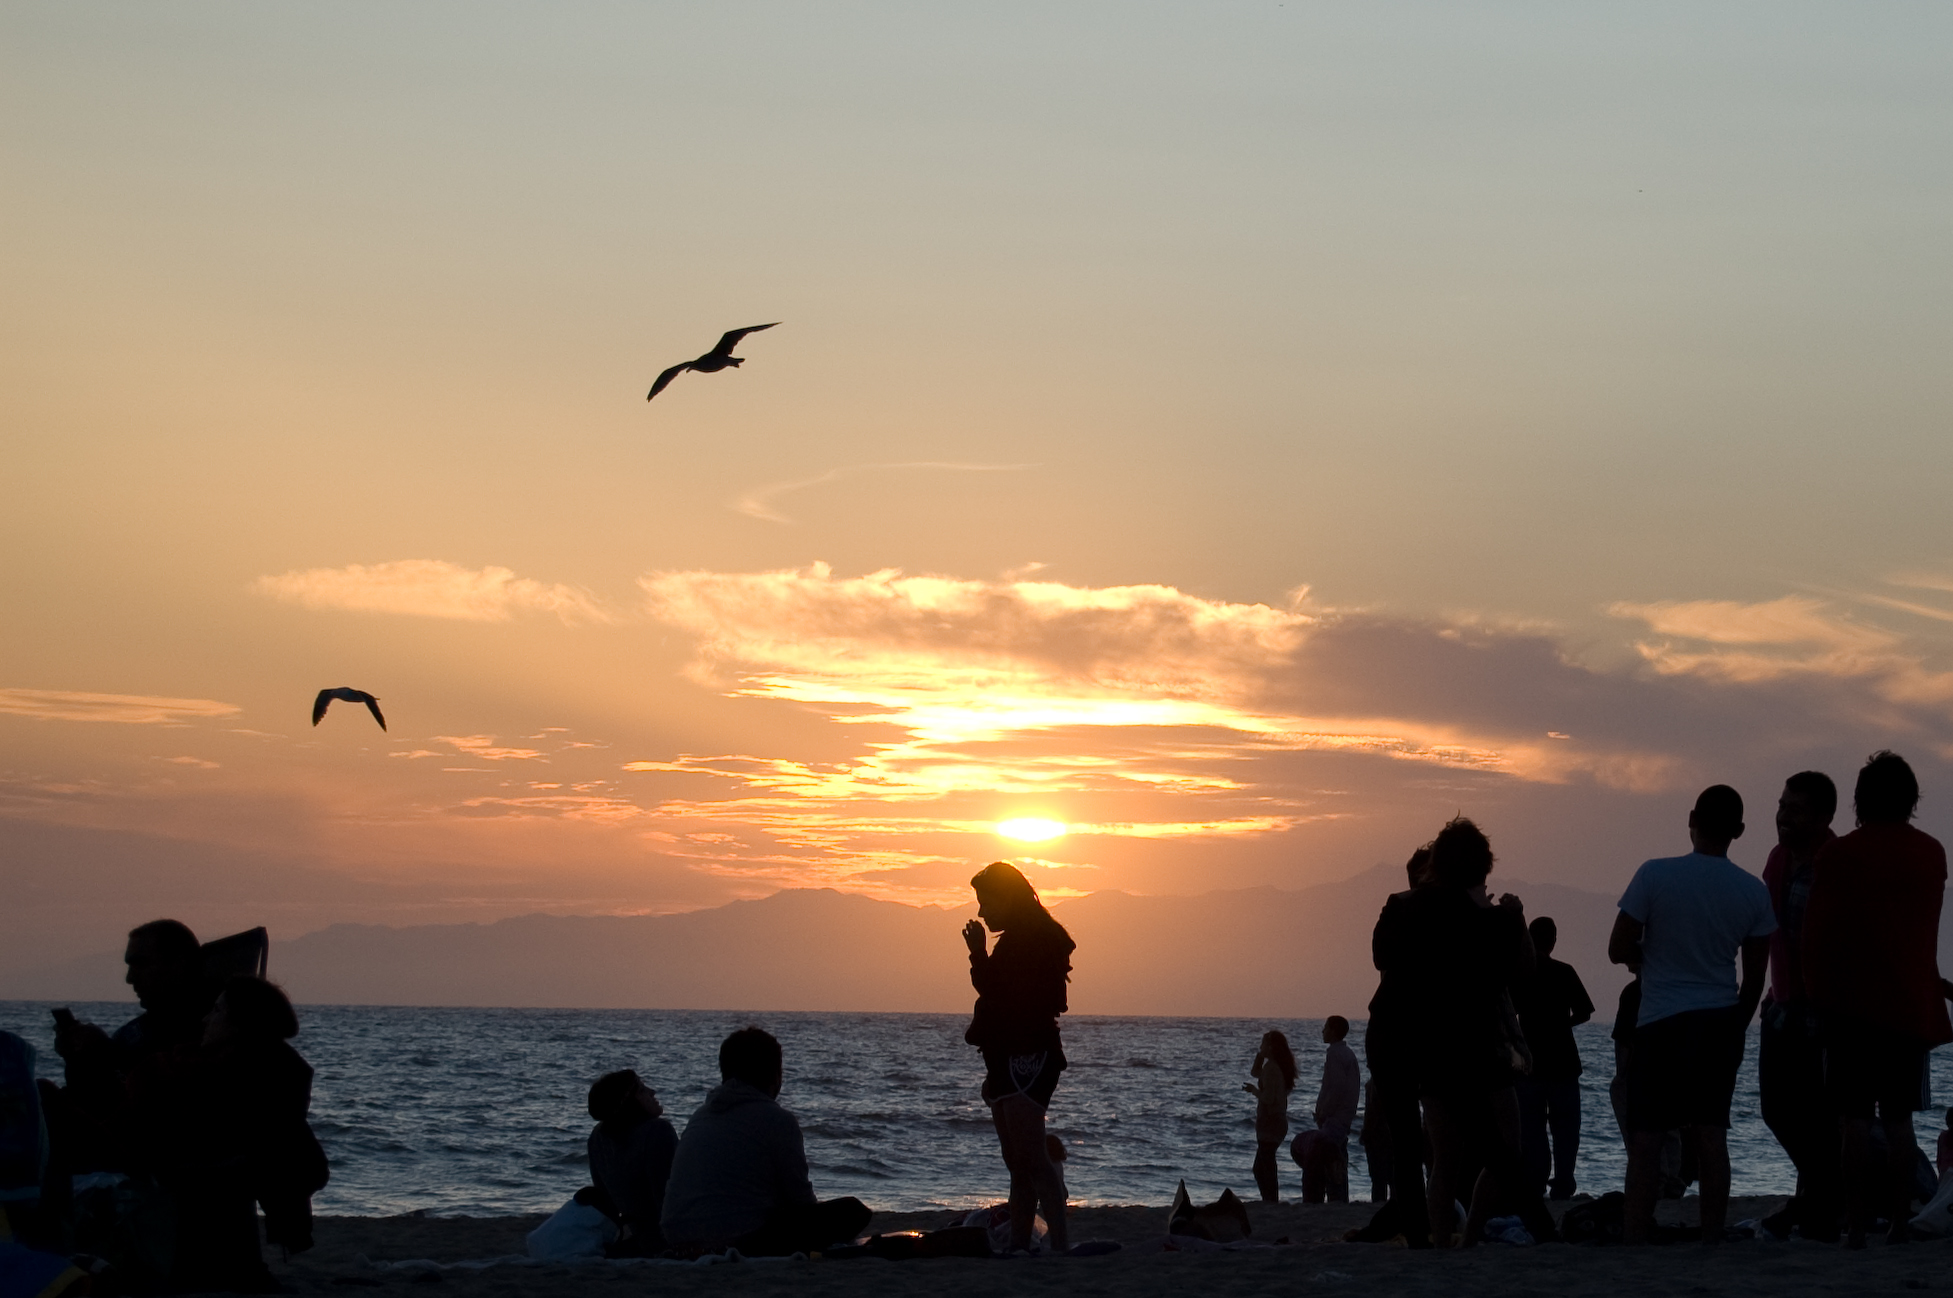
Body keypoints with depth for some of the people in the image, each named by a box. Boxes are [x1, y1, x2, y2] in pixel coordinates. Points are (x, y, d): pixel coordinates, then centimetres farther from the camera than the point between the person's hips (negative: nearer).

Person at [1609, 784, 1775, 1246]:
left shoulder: (1655, 875, -9)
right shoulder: (1754, 892, 1)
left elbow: (1618, 949, -6)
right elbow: (1754, 978, 7)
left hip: (1660, 1021, -3)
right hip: (1720, 1021, 3)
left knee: (1646, 1139, -1)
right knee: (1712, 1137, 6)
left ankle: (1635, 1240, -6)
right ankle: (1712, 1239, 5)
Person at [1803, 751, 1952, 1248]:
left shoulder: (1839, 855, -6)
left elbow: (1818, 932, -6)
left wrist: (1819, 994, 2)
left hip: (1854, 1002, -3)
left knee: (1856, 1118, -3)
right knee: (1899, 1118, 6)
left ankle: (1856, 1226, -6)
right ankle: (1899, 1223, 3)